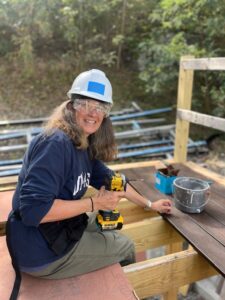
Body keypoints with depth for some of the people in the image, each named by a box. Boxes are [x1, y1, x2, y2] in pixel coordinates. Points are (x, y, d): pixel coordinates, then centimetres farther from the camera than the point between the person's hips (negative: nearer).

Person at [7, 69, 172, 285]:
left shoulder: (85, 145, 0)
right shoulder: (56, 144, -27)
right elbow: (33, 209, -31)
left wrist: (150, 204, 13)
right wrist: (94, 203, -24)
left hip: (60, 229, 8)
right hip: (42, 252, -8)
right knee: (125, 247, 7)